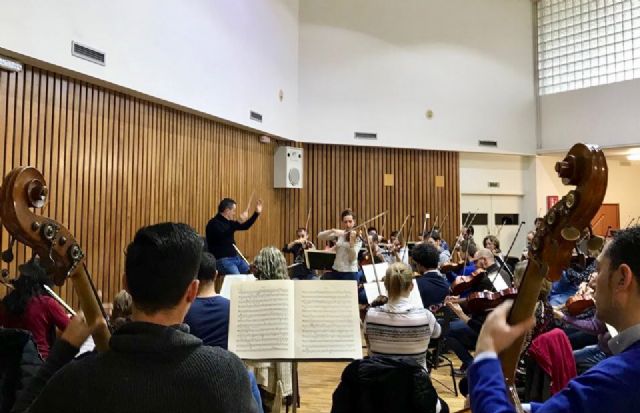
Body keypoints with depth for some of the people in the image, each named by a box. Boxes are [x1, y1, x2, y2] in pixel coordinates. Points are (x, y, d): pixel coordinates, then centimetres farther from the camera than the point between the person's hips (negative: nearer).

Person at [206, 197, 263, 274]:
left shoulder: (229, 222, 14)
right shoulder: (214, 223, -12)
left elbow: (245, 226, 23)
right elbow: (223, 236, -29)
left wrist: (257, 213, 18)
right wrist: (239, 222, -31)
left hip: (235, 257, 9)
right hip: (222, 259, -9)